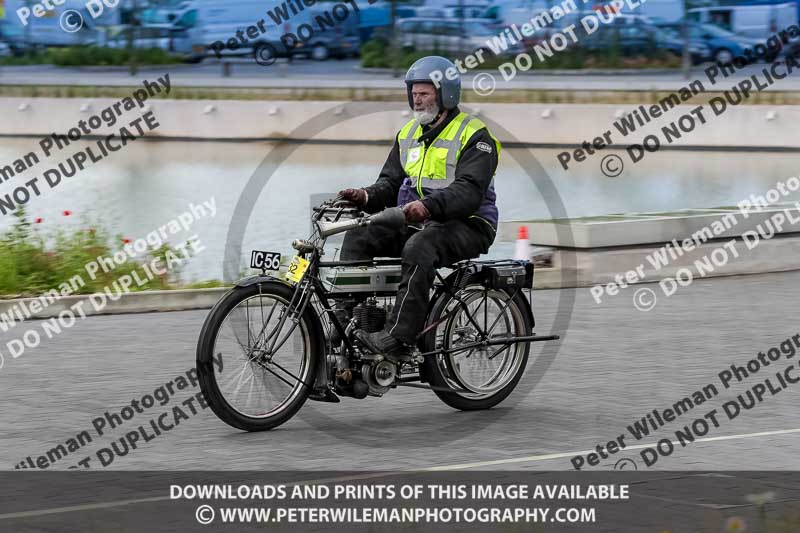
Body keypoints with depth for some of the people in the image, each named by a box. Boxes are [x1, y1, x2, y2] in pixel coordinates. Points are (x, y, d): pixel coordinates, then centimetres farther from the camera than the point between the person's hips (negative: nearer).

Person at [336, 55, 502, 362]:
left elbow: (469, 192, -21)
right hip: (413, 222, 7)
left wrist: (428, 205, -39)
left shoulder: (474, 136, -7)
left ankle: (399, 339, -44)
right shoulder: (408, 134, 16)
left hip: (464, 225, -7)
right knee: (359, 236, -16)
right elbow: (390, 183, 11)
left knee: (419, 247, -38)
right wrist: (367, 197, -13)